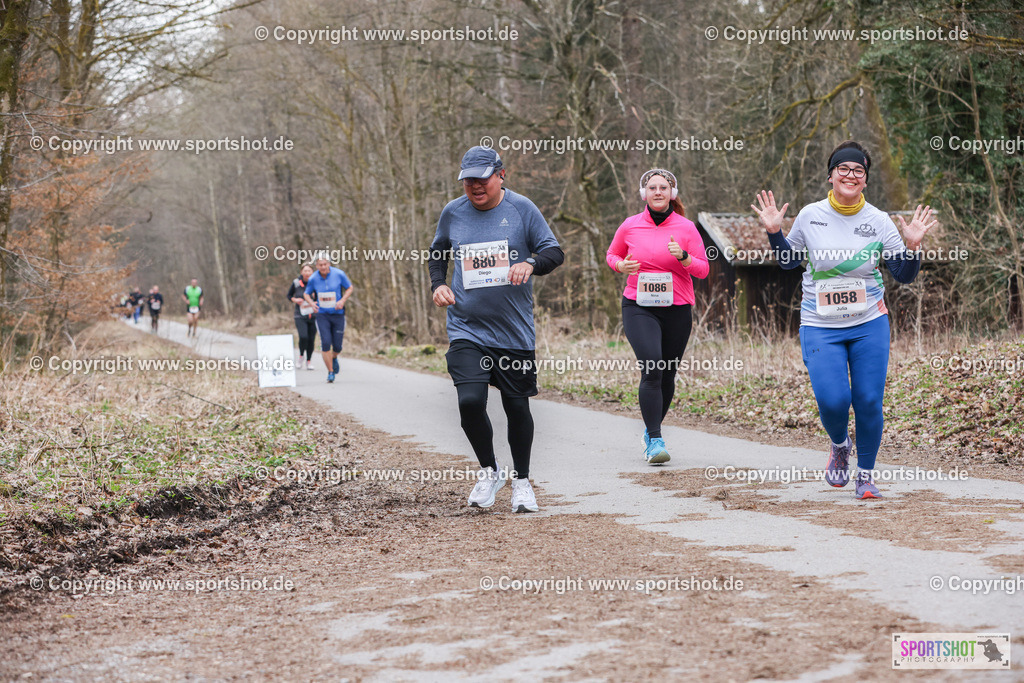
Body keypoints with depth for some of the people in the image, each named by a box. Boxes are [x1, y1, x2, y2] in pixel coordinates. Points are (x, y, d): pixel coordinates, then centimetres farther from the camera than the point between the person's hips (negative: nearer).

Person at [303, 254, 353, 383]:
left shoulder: (339, 274, -10)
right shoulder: (313, 279, -6)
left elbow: (350, 288, 4)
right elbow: (306, 294, 9)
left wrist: (342, 300, -13)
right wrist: (311, 303, -13)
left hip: (338, 314, 0)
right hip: (322, 315, 0)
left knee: (337, 347, 1)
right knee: (326, 343, -14)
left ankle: (334, 358, 38)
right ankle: (330, 372, 0)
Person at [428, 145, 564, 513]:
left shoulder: (521, 209, -2)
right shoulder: (452, 213, 4)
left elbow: (555, 251, -1)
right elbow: (437, 254, 21)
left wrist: (530, 263, -21)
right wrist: (438, 284, 3)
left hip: (515, 331, -1)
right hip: (466, 329, 1)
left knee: (517, 406, 6)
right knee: (470, 401, -16)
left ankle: (522, 481, 27)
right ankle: (489, 472, 8)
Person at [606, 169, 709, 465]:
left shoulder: (686, 228, 1)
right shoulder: (630, 226, 2)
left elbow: (703, 270, 2)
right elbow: (611, 254, 18)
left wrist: (682, 257, -18)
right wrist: (621, 264, -5)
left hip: (677, 310, 2)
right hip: (639, 307, -1)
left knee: (667, 375, 9)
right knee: (651, 369, -19)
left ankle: (652, 429, 33)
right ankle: (654, 440, -19)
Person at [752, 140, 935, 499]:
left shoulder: (878, 221, -1)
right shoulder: (810, 215, -1)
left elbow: (905, 275, 3)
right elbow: (788, 261, 13)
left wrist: (912, 245, -13)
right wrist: (774, 232, -1)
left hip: (869, 324, 1)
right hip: (821, 327, -1)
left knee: (869, 402, -3)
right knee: (832, 401, -13)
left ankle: (865, 473, 17)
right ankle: (839, 445, 22)